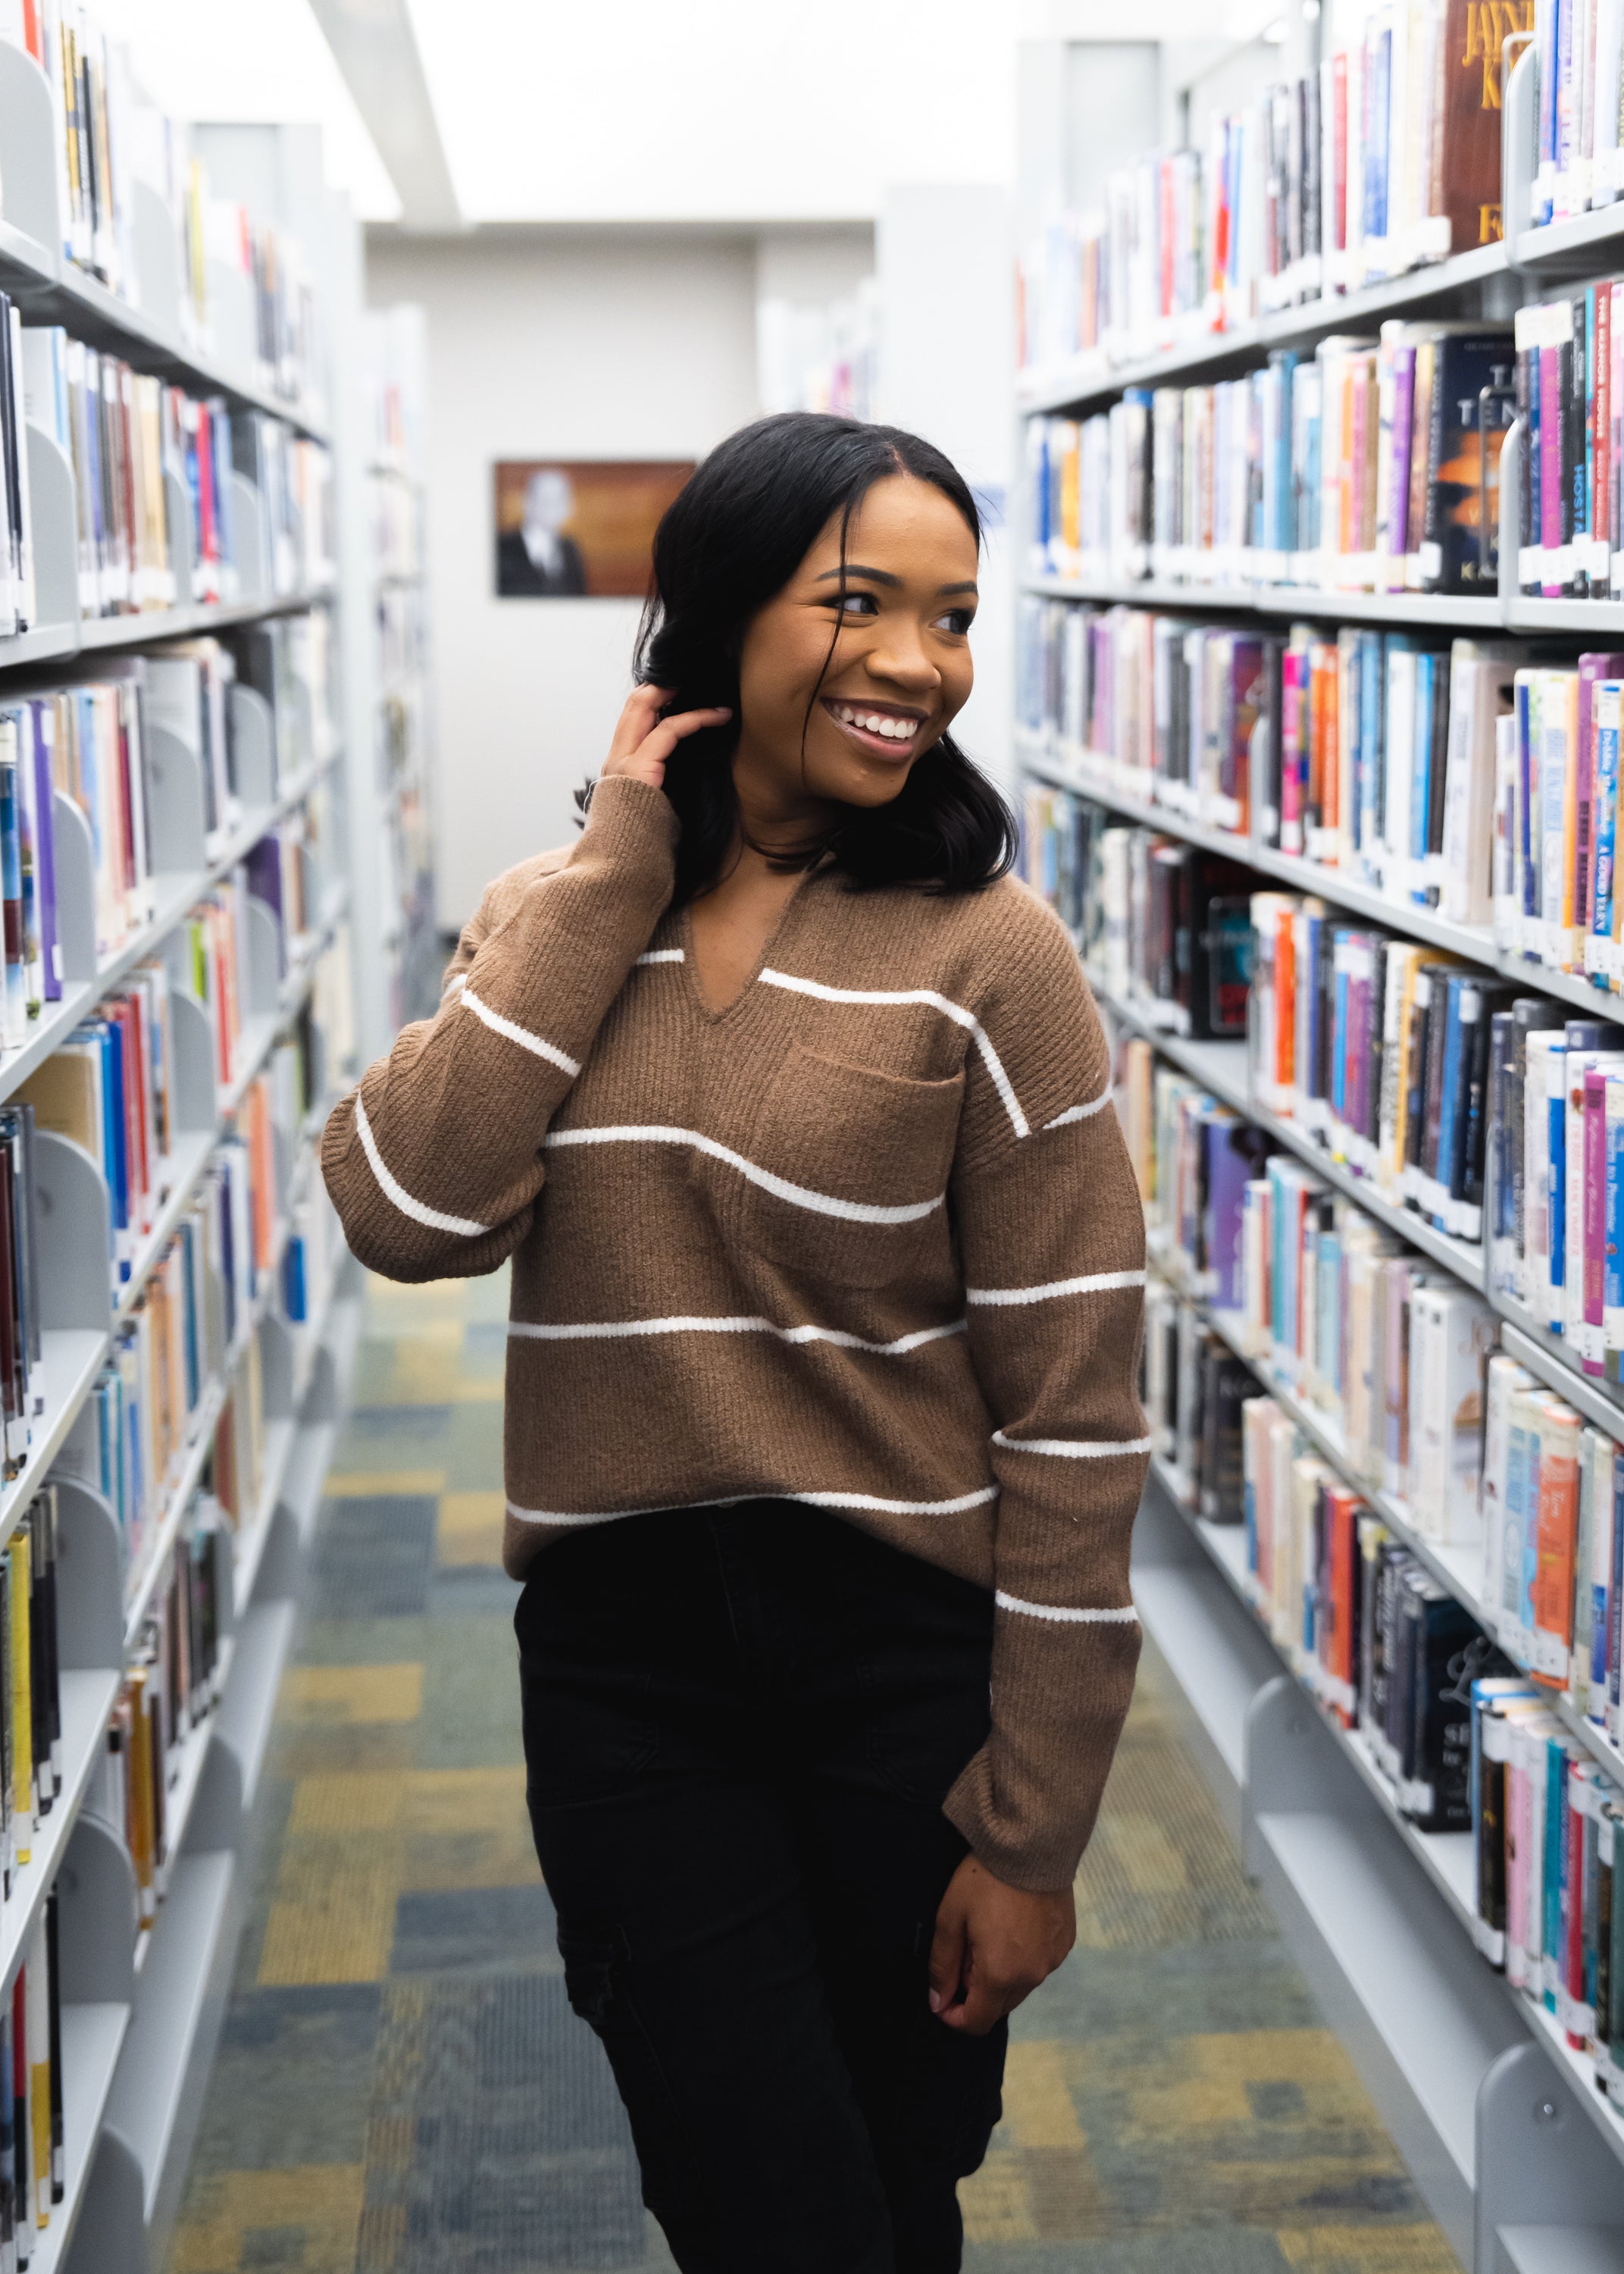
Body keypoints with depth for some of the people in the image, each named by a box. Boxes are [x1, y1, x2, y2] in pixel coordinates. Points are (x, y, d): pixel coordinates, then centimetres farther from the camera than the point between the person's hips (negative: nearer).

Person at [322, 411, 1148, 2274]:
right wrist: (613, 873, -12)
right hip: (619, 1650, 2)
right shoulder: (556, 918, 2)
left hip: (904, 1646, -2)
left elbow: (1073, 1410, -10)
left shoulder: (987, 955, -10)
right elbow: (405, 1213, -15)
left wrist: (1030, 1835, -9)